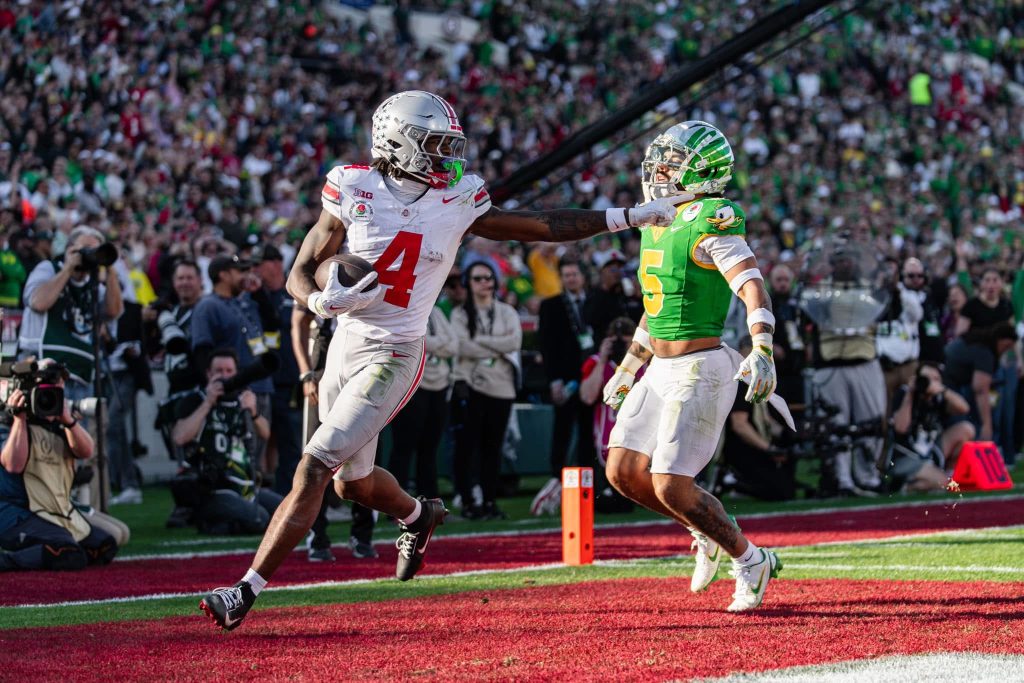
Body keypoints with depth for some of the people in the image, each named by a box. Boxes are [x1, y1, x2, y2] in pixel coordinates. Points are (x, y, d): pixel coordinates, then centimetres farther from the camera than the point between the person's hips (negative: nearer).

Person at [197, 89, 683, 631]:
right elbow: (300, 274, -3)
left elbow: (540, 227, 3)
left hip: (392, 357, -3)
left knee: (314, 469, -12)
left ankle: (247, 590, -9)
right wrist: (323, 301, -27)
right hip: (346, 346, 3)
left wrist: (631, 217, 3)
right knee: (353, 482, 18)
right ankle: (418, 516, 53)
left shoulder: (457, 203, -4)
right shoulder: (354, 191, -5)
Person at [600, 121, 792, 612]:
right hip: (661, 370, 9)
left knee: (671, 487, -11)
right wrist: (627, 368, 31)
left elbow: (752, 286, -26)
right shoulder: (657, 223, 14)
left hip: (700, 371, -9)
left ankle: (750, 562, 8)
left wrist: (762, 350, -41)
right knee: (624, 471, 5)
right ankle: (706, 534, 24)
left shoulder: (710, 223, -15)